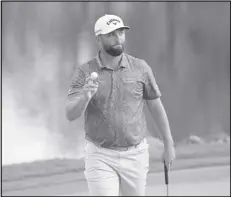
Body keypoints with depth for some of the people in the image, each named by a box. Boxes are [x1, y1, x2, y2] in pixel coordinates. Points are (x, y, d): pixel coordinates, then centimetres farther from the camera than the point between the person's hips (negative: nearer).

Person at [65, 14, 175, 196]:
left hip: (135, 155, 2)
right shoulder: (84, 72, -5)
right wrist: (85, 96, -35)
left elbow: (156, 107, 8)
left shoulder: (140, 68, -1)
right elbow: (71, 114, -14)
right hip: (100, 156, -2)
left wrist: (169, 145, 10)